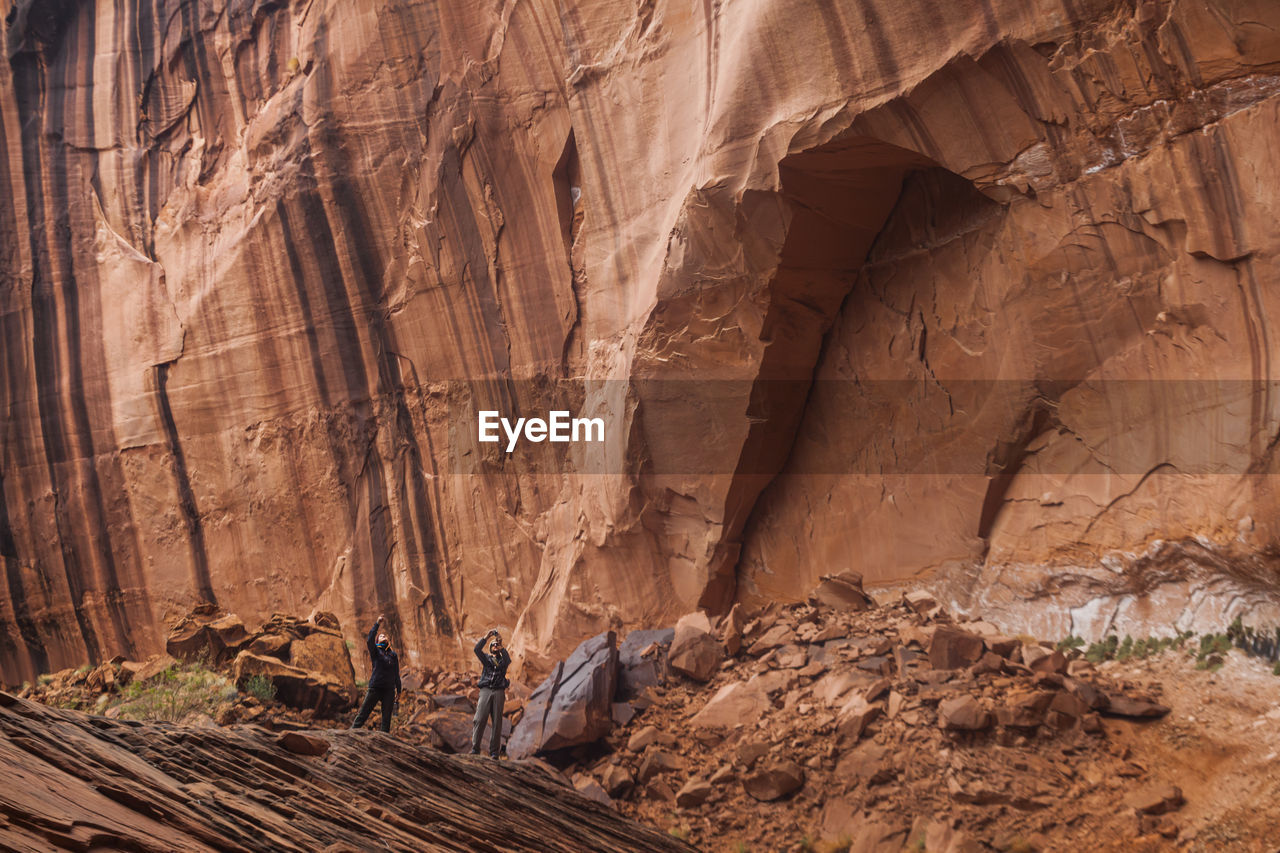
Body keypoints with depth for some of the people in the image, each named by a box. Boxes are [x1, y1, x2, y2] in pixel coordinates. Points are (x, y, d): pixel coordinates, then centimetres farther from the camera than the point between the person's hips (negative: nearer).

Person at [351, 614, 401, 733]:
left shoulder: (393, 655, 15)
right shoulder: (375, 651, 7)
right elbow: (370, 640, -14)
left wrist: (398, 692, 14)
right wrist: (377, 624, -19)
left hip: (389, 690, 3)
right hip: (375, 687, -3)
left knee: (386, 718, 2)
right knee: (362, 715, -5)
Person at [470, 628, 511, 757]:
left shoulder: (503, 660, 19)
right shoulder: (486, 659, 20)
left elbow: (508, 660, -5)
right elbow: (477, 649, 3)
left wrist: (501, 646, -12)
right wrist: (486, 637, -4)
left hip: (499, 692, 0)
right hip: (486, 690, 0)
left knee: (497, 721, -5)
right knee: (480, 719, -12)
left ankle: (494, 751, -5)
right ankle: (475, 748, -13)